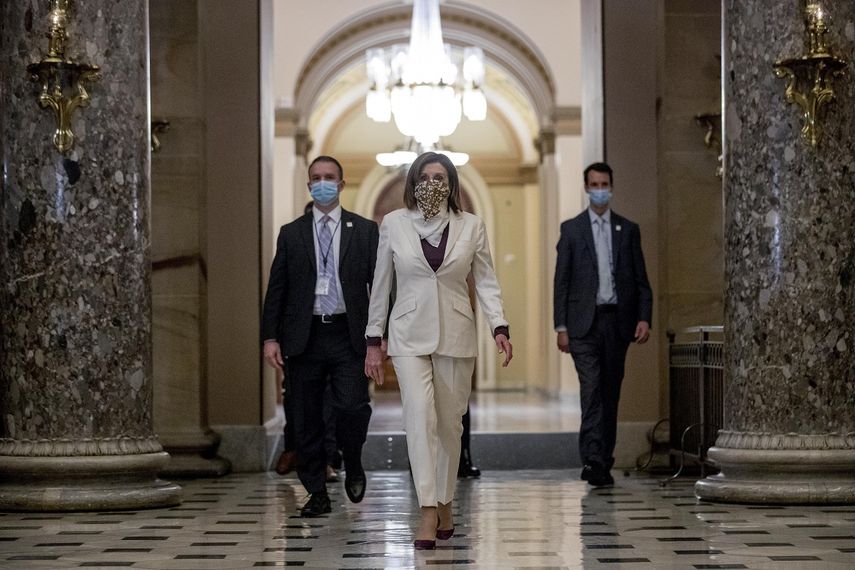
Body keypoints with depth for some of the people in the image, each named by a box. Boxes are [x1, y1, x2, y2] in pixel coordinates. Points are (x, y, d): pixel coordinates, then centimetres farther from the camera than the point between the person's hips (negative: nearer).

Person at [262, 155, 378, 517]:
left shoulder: (364, 230, 7)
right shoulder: (291, 234, 11)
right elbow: (277, 289, 9)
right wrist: (270, 337, 0)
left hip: (349, 335, -2)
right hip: (304, 336, 2)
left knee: (352, 407, -15)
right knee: (306, 419, 4)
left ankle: (353, 466, 14)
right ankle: (317, 493, 15)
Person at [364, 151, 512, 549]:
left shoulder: (471, 226, 3)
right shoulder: (393, 224, 2)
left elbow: (486, 282, 4)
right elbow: (381, 285, 7)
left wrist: (499, 327, -11)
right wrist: (374, 340, 6)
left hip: (456, 336, 1)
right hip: (410, 336, -1)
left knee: (449, 423, 7)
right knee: (420, 416, -17)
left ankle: (444, 506, 24)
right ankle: (429, 513, -21)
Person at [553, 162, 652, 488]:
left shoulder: (628, 230, 11)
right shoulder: (571, 229, 6)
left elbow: (641, 280, 9)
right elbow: (561, 281, 4)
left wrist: (644, 318, -4)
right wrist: (561, 326, -3)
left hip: (617, 321, 2)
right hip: (584, 322, -2)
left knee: (610, 393, 6)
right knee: (591, 389, -13)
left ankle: (603, 460, 14)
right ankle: (594, 460, -19)